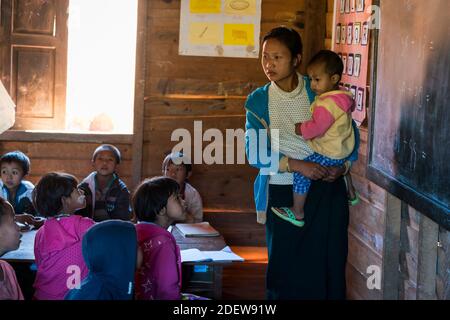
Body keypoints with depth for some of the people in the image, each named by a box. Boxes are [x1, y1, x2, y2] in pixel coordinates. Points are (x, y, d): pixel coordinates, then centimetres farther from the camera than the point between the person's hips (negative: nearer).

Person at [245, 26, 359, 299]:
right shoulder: (258, 100, 0)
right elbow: (255, 153, -7)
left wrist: (344, 166, -11)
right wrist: (295, 165, -19)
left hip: (326, 190, 0)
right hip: (282, 192, 0)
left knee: (326, 266, 1)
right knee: (285, 267, 4)